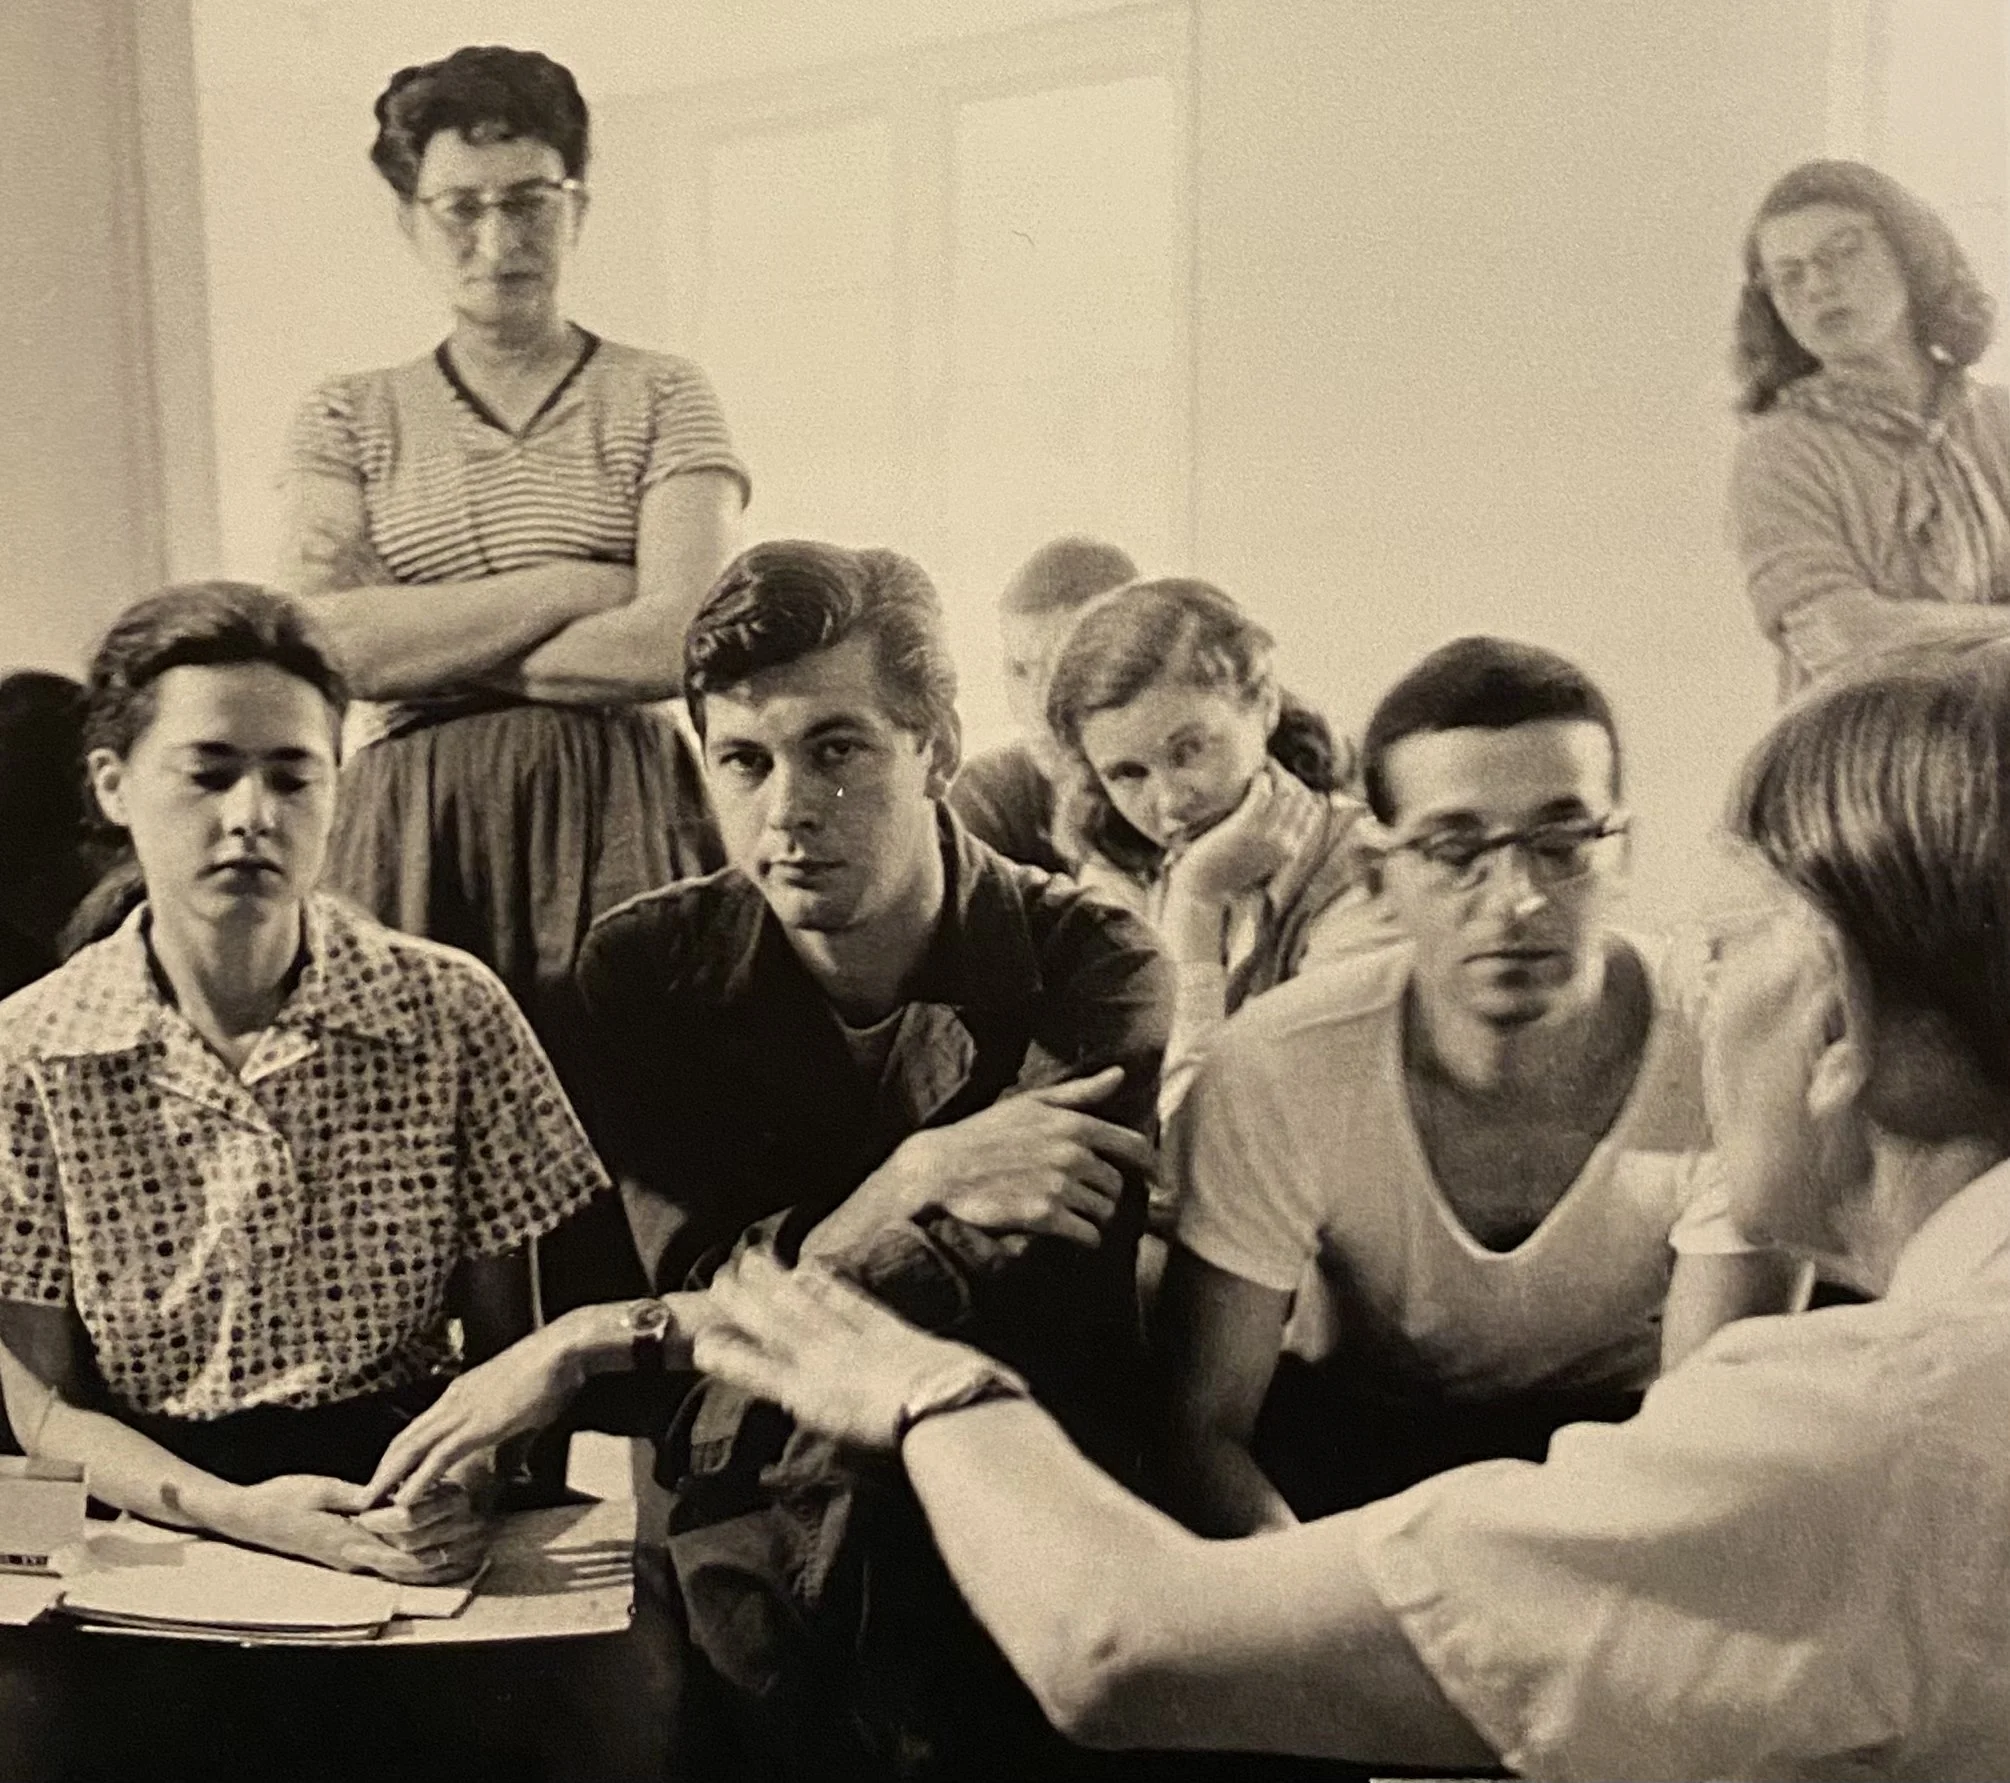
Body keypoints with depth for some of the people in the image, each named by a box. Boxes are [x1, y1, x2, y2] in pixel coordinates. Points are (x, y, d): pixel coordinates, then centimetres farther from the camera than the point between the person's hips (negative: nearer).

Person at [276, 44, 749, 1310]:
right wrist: (569, 587, -6)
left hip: (617, 825, -1)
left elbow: (677, 643, -7)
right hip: (414, 837, 2)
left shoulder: (664, 402, 7)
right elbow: (323, 641, -3)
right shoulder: (350, 422, 13)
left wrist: (424, 658, -4)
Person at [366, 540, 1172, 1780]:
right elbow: (704, 1277, -5)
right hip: (743, 1541, 2)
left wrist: (603, 1340, -17)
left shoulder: (1092, 974, -6)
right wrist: (912, 1182, -24)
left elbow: (1016, 1307, -17)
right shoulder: (649, 968, 2)